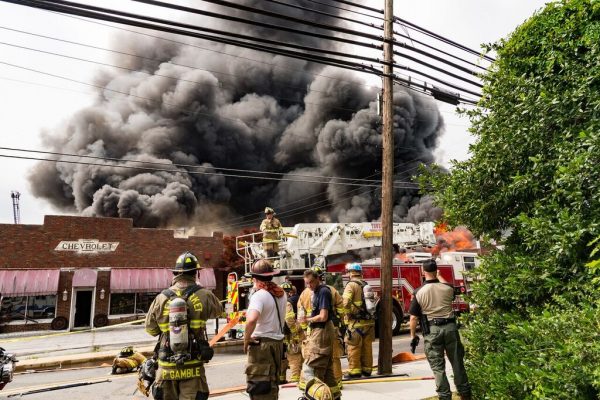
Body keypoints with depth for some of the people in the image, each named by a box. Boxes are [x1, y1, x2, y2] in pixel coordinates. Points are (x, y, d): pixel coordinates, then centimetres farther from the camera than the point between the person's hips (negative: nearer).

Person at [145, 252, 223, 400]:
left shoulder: (161, 298, -5)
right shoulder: (203, 295, -11)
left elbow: (150, 329, 6)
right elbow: (218, 311, 8)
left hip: (166, 368, 3)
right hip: (192, 367, -2)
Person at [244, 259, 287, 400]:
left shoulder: (259, 295, -17)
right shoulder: (281, 294, 6)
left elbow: (251, 320, -34)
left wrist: (246, 339, -19)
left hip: (261, 344, -8)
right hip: (277, 342, 8)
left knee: (258, 386, 0)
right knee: (271, 384, 20)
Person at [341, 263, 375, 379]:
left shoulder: (351, 285, -9)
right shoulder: (367, 285, 12)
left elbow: (345, 302, -20)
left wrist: (348, 314, -5)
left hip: (356, 322, -7)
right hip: (369, 321, 7)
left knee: (353, 347, 2)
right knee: (367, 346, 14)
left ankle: (354, 371, 6)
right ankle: (367, 369, 23)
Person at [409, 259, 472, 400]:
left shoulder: (419, 292, -8)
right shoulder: (448, 288, -2)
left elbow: (413, 317, -5)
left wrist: (413, 335, 6)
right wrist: (439, 276, 42)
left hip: (432, 330, -3)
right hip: (450, 327, 3)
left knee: (438, 366, 5)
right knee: (457, 362, 17)